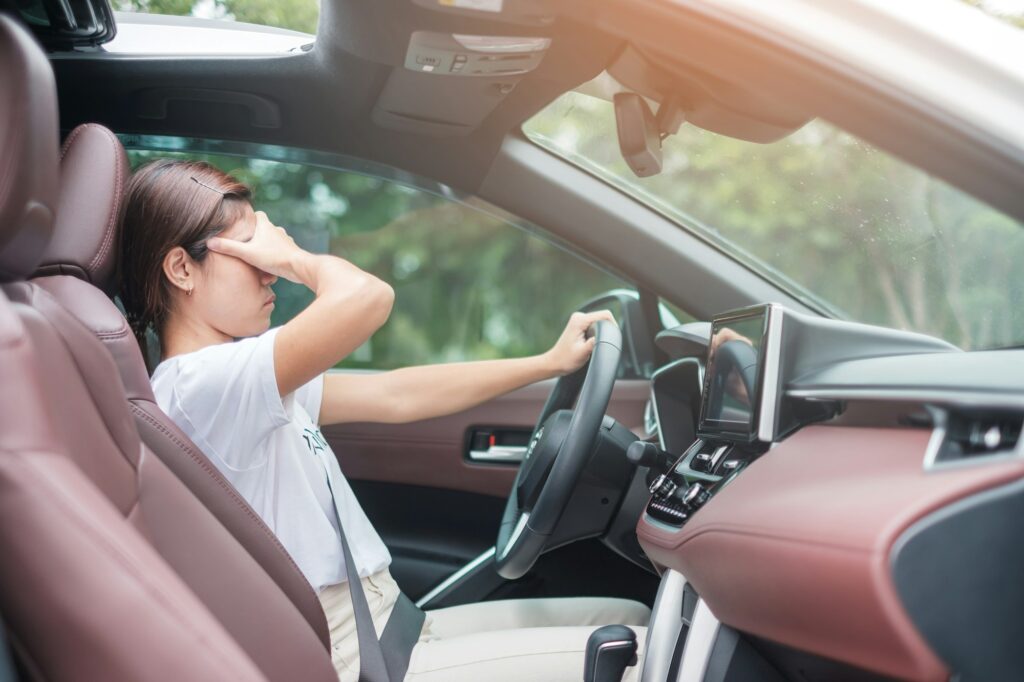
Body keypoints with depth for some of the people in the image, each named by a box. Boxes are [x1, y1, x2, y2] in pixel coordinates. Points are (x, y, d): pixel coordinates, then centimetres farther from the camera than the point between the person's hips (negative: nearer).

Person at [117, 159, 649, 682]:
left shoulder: (242, 383, 11)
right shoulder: (198, 384, -20)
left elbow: (394, 396, 13)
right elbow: (367, 296, -33)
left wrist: (551, 362, 12)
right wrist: (291, 257, -11)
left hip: (388, 627, 10)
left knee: (629, 618, 13)